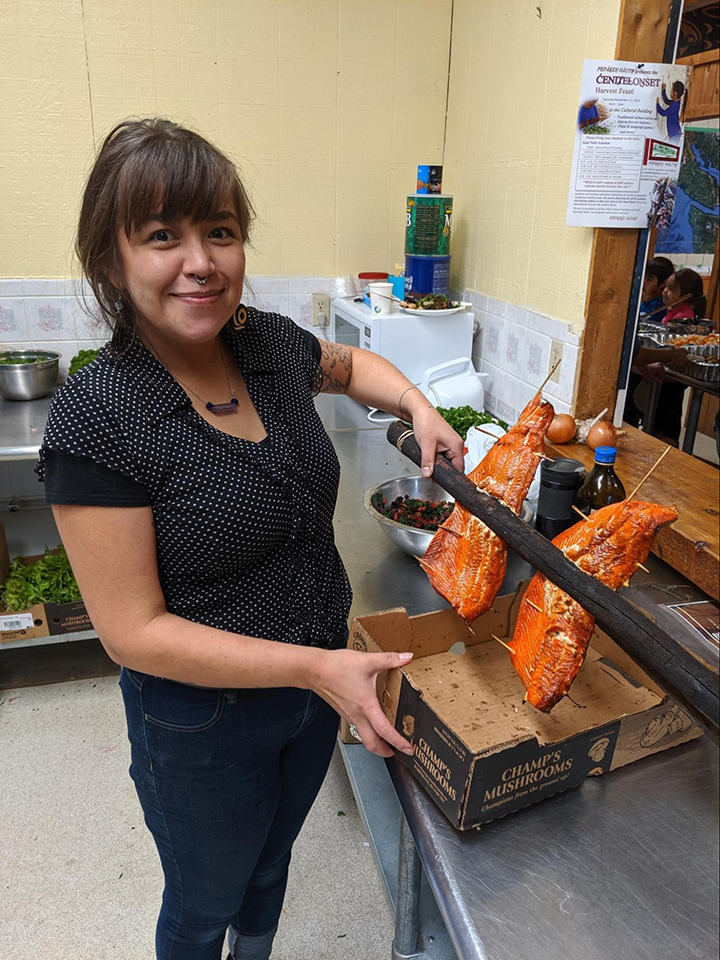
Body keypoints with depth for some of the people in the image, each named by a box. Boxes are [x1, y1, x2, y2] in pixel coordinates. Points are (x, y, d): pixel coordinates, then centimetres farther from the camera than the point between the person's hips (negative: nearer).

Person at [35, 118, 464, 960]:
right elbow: (133, 631, -23)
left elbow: (349, 364, 15)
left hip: (322, 679, 6)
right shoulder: (96, 418, -26)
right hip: (204, 723, -5)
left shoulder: (271, 344, -9)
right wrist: (315, 668, -27)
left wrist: (416, 405, -4)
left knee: (271, 860, 33)